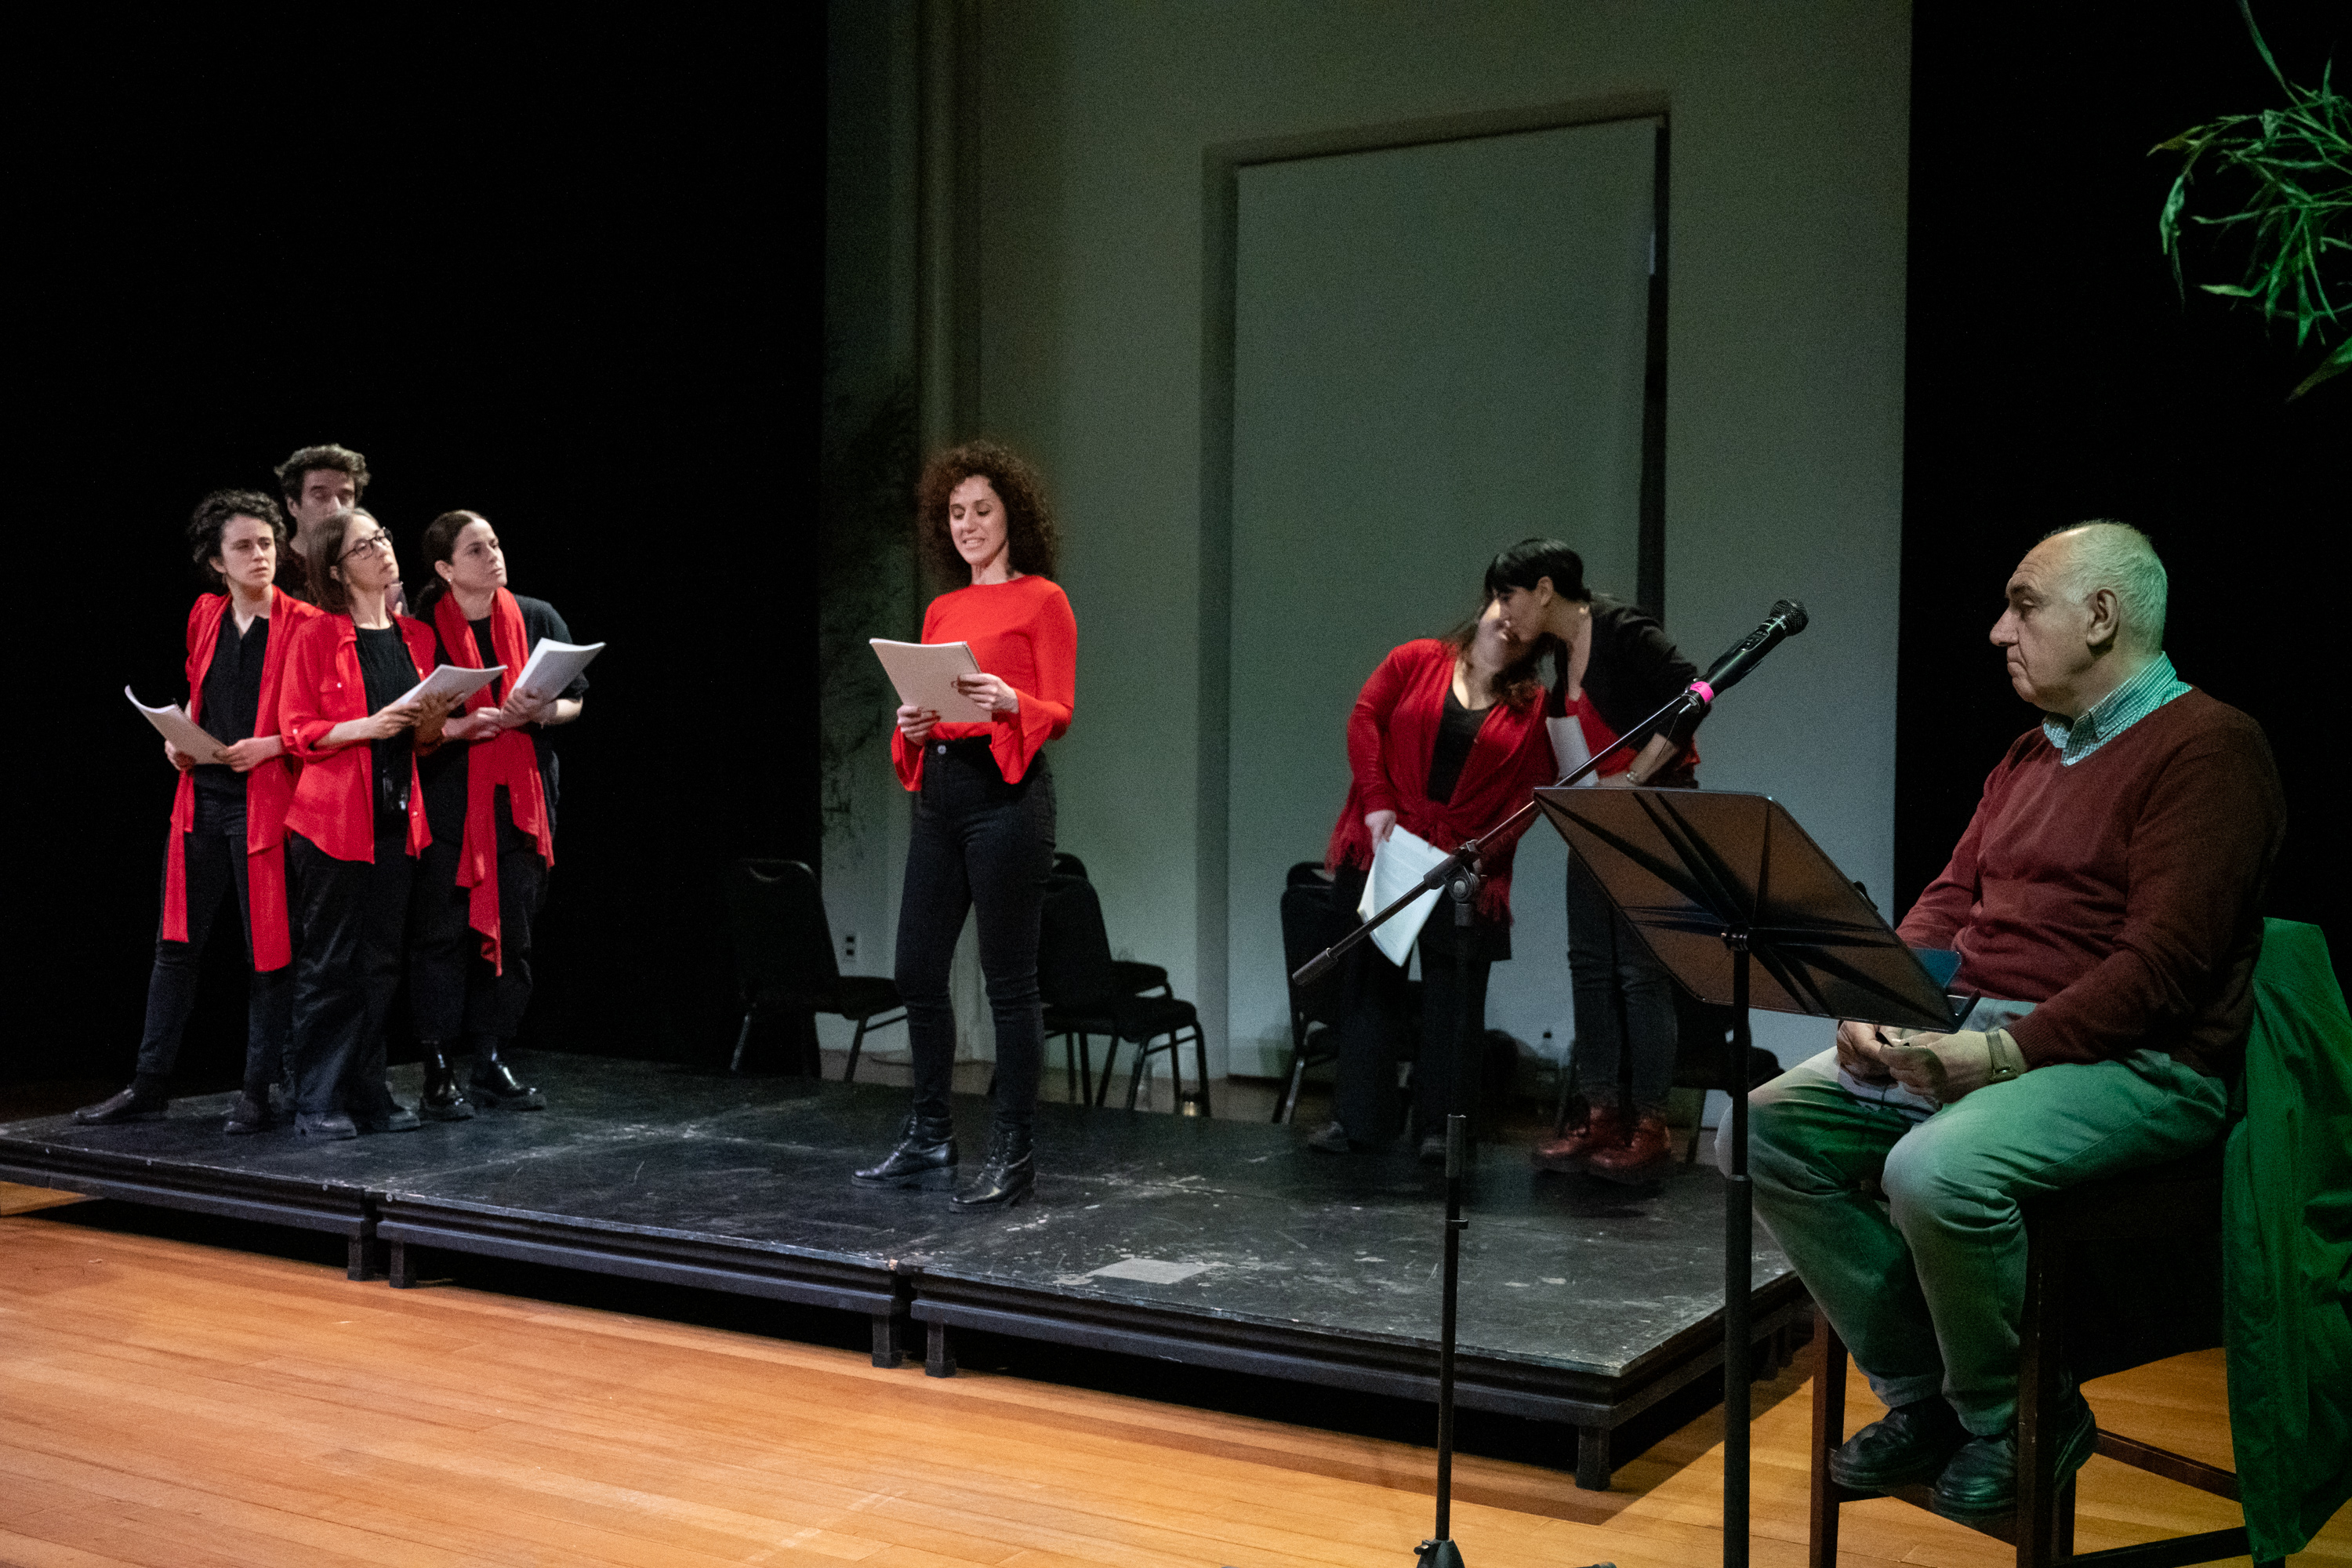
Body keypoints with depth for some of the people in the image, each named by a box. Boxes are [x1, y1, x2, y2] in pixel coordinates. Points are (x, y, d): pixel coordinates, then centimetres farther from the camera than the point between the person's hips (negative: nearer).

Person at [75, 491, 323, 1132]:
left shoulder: (302, 623, -6)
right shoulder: (206, 616, 10)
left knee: (267, 949, 2)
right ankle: (149, 1085, 19)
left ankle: (258, 1092, 11)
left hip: (264, 802, -5)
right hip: (201, 797, 5)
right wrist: (178, 737, 7)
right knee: (176, 944, 10)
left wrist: (270, 745, -19)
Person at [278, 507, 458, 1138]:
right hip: (332, 821, -5)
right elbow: (297, 731, -6)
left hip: (395, 819, 5)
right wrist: (367, 726, -19)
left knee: (380, 963, 8)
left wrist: (431, 724, -2)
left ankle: (367, 1094, 16)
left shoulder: (417, 637, 14)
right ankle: (317, 1102, 2)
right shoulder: (316, 637, -3)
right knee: (328, 964, -3)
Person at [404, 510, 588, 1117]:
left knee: (512, 932, 5)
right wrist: (458, 726, -17)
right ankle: (437, 1072, 3)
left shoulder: (538, 619, 7)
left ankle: (493, 1062, 16)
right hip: (446, 799, -3)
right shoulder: (421, 630, -2)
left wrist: (538, 713, -8)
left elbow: (574, 699, 13)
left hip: (521, 795, 3)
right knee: (443, 932, -3)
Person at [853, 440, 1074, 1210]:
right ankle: (929, 1139, 19)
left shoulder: (1041, 600, 0)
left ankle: (1012, 1152, 4)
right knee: (917, 969, 7)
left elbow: (1061, 711, -6)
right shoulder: (941, 611, 18)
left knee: (1009, 978, -4)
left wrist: (1008, 702, -25)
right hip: (939, 790, 7)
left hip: (1005, 792, -7)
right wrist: (911, 723, -3)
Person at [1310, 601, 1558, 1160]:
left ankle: (1442, 1125, 11)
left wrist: (1484, 853, -12)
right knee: (1371, 977, 4)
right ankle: (1358, 1119, 11)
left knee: (1455, 990, 2)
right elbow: (1364, 719, 1)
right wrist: (1378, 803, -8)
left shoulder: (1535, 706, 5)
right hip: (1385, 847, 0)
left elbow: (1532, 789, 0)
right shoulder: (1416, 660, 6)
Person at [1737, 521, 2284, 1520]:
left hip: (2133, 1063, -9)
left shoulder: (2209, 748, -9)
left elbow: (2165, 962, -18)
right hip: (1970, 1036, 9)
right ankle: (1922, 1398, 3)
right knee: (1771, 1127, -7)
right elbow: (1949, 901, 17)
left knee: (1937, 1170, -34)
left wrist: (2010, 1050, -24)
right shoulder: (2027, 757, 20)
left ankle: (2016, 1420, -5)